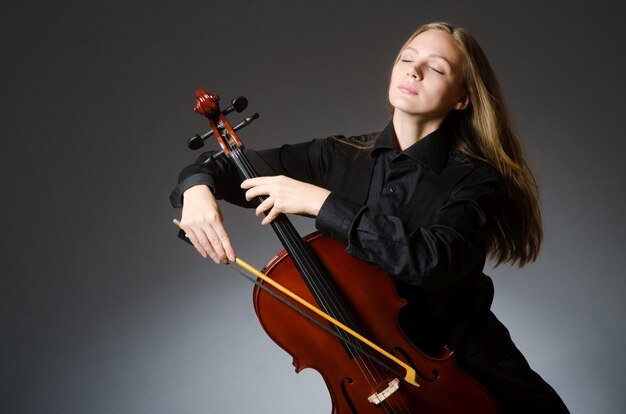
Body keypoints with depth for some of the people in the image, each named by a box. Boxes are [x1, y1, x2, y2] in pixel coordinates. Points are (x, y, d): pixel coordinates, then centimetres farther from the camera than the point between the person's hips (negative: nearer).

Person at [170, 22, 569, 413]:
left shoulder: (474, 179, -11)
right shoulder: (339, 157, -1)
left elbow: (434, 259, -30)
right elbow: (232, 165, 7)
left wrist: (322, 202, -28)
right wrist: (197, 186, -16)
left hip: (467, 362, -3)